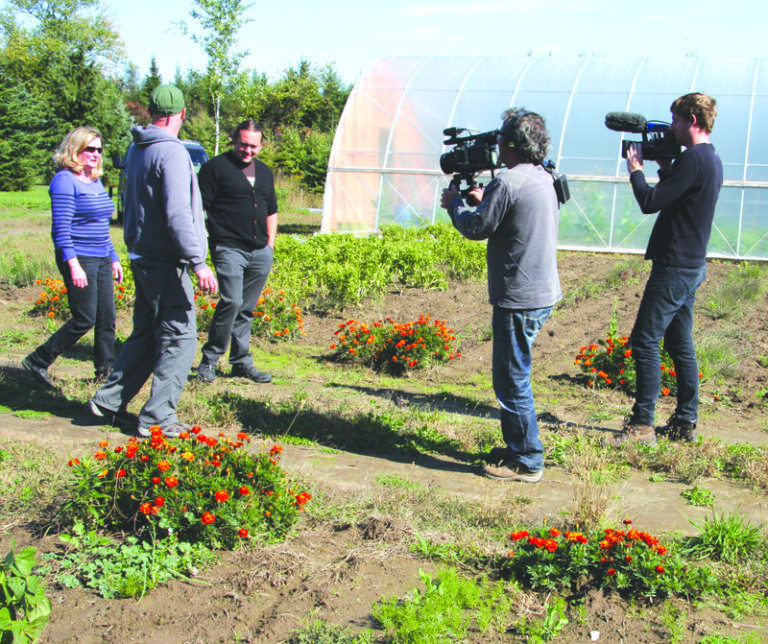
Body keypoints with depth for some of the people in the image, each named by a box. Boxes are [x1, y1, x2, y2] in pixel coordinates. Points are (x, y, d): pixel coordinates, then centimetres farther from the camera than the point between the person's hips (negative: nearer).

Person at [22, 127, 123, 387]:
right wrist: (73, 265, -23)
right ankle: (37, 361, 5)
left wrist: (113, 258, 22)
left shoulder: (96, 182, 16)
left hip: (101, 259, 8)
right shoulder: (65, 180, -10)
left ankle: (106, 369, 18)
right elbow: (60, 228, -17)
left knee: (107, 318, 7)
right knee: (84, 319, -8)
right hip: (79, 259, -8)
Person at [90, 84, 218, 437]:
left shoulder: (137, 150, 12)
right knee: (179, 337, -2)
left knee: (146, 334, 18)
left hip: (142, 257, 9)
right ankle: (158, 417, 1)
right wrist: (198, 262, -24)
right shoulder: (171, 152, -16)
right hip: (166, 262, -9)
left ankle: (110, 400, 23)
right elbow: (177, 215, -23)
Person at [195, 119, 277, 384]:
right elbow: (199, 206, -5)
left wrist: (270, 243, 18)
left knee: (247, 309, 10)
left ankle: (242, 362, 19)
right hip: (229, 248, -6)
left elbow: (271, 211, 27)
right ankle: (209, 360, -4)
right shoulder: (216, 167, -2)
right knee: (231, 301, -17)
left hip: (260, 252, 6)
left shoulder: (264, 172, 19)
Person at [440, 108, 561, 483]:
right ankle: (517, 447, 30)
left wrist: (454, 203, 7)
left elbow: (476, 228, -10)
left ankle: (527, 462, 7)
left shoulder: (508, 181, -17)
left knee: (512, 381, -1)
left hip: (519, 298, -10)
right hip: (544, 293, 10)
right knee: (512, 376, 20)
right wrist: (484, 200, 22)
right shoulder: (543, 179, 13)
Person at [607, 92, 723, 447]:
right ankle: (685, 422, 20)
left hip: (675, 267, -10)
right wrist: (664, 166, 12)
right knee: (679, 344, 14)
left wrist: (635, 168, -6)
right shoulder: (711, 159, 14)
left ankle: (642, 425, -6)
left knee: (645, 342, -8)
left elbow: (650, 202, -20)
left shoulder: (693, 159, -17)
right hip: (692, 265, 10)